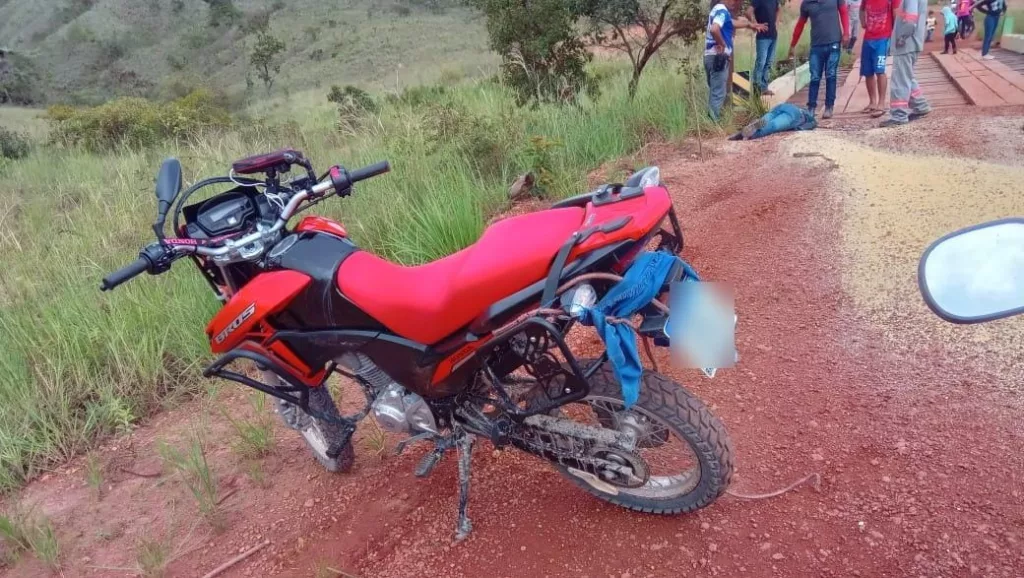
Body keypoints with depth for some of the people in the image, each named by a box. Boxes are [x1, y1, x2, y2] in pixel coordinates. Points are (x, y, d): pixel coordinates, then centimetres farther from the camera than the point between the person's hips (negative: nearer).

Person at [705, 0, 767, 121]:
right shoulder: (723, 11, -14)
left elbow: (732, 23, 33)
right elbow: (714, 29, -32)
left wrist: (751, 25, 40)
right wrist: (722, 44, -18)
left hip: (710, 56, 10)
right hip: (718, 57, -10)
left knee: (714, 92, 15)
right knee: (718, 94, -7)